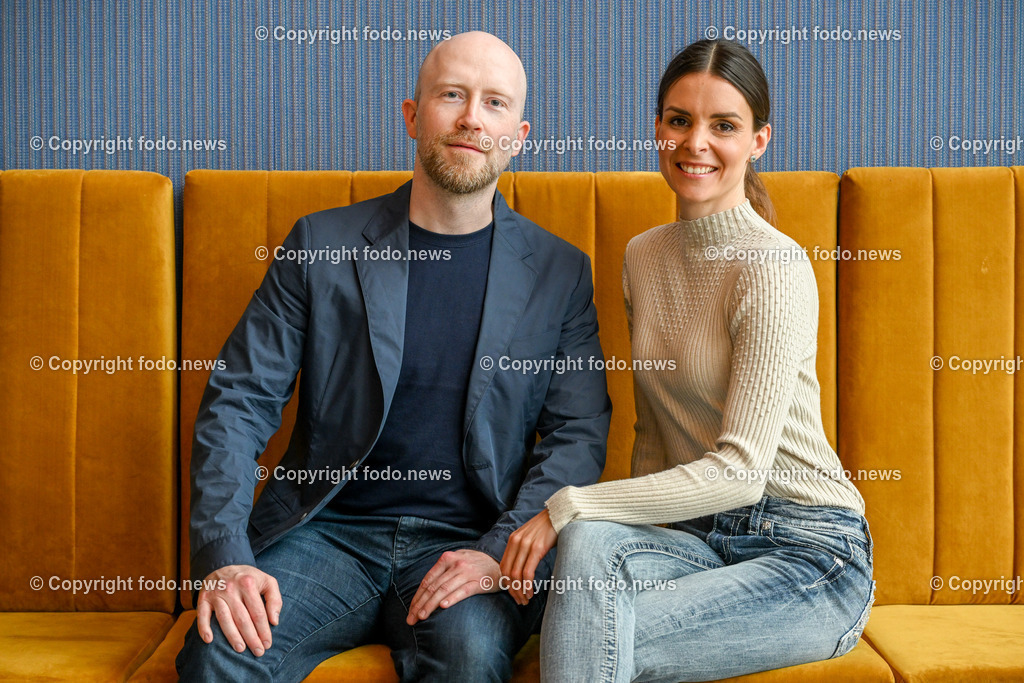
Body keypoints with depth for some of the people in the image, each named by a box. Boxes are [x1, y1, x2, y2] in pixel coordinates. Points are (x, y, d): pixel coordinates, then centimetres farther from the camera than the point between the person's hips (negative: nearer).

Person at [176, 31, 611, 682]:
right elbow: (238, 401, 1)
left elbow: (580, 433, 1)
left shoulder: (560, 273, 5)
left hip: (465, 541, 0)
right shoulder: (321, 244, 3)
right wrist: (224, 556, -13)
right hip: (328, 529, 0)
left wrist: (498, 550, -15)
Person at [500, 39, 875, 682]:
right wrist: (634, 527, -3)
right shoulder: (644, 255, 7)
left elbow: (741, 471, -20)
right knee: (589, 542, -28)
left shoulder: (775, 268, -16)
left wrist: (568, 506, -20)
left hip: (807, 552, -5)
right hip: (699, 533, 5)